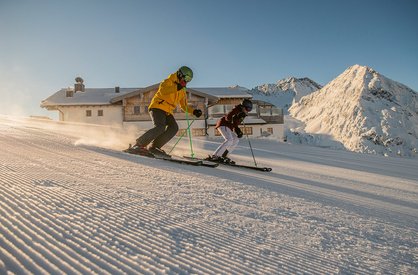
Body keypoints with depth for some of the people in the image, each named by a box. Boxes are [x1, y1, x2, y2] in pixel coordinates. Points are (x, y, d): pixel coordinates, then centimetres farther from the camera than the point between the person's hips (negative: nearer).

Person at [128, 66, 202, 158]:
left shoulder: (182, 91, 21)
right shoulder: (170, 81, -2)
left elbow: (184, 106, 24)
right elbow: (162, 91, -22)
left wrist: (194, 111, 9)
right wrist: (176, 87, -27)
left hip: (167, 112, 8)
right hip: (157, 107, -8)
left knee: (174, 127, -16)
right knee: (160, 127, -28)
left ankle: (153, 147, -13)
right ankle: (138, 145, -22)